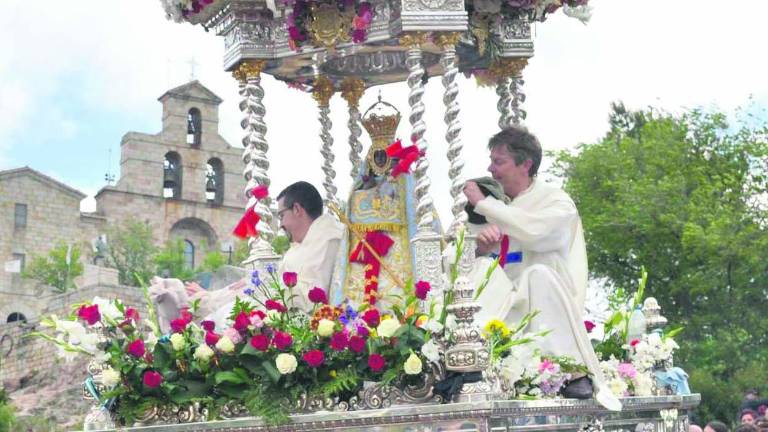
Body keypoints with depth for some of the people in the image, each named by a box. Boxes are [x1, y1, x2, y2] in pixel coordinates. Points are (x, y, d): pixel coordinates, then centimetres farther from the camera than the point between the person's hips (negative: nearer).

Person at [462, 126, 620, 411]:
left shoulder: (557, 202, -1)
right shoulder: (500, 208, 16)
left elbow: (533, 231, -24)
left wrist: (483, 204, -15)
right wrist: (481, 246, -11)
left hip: (549, 308, -4)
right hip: (506, 307, 4)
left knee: (538, 274, -36)